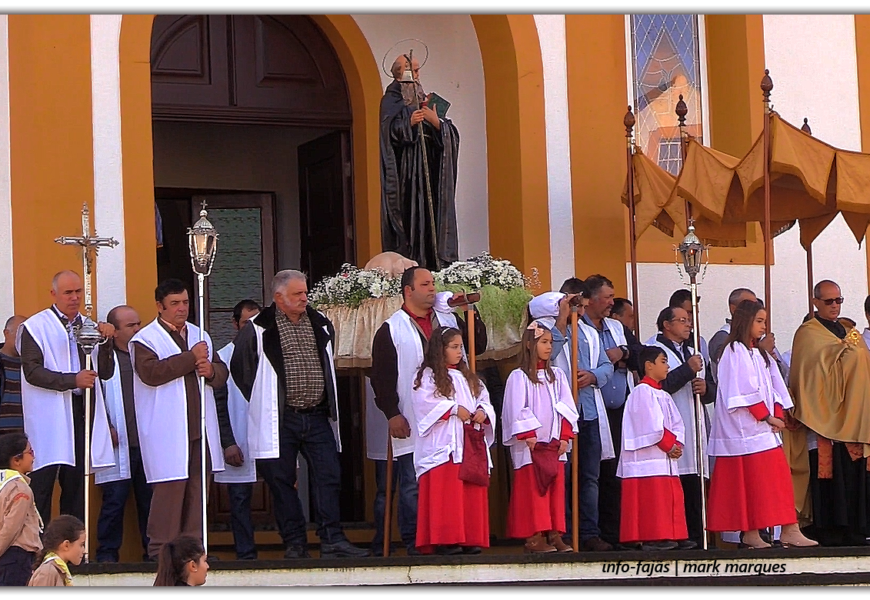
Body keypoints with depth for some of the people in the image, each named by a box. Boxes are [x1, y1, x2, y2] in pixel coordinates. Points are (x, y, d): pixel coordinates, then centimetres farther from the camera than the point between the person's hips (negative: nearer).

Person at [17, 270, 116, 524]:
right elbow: (32, 371, -11)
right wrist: (73, 380, -19)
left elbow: (106, 372, 9)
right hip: (49, 415, -5)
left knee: (76, 483, 8)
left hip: (81, 413, 5)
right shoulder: (36, 327, -2)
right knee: (43, 481, -7)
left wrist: (106, 342, -8)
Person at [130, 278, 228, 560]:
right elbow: (151, 372, -19)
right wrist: (191, 358, -15)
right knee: (169, 489, -10)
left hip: (199, 428, 6)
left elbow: (223, 373, 21)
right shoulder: (145, 339, -2)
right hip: (167, 431, -6)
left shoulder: (200, 336, 20)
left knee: (198, 487, 6)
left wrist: (211, 370, -3)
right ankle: (161, 549, -5)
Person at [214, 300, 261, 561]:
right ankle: (245, 554, 8)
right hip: (239, 445, -1)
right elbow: (219, 404, 0)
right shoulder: (224, 357, 2)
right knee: (240, 498, 3)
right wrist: (228, 443, -7)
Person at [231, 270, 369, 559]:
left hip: (318, 416, 4)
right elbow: (240, 370, 3)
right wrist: (262, 402, 5)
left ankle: (332, 540, 1)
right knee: (282, 481, 0)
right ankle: (294, 543, 8)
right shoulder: (257, 330, -5)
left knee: (329, 477, -2)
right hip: (280, 420, -4)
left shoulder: (321, 324, 11)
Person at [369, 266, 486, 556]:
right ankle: (413, 541, 2)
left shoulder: (450, 321, 15)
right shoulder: (391, 330, 1)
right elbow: (381, 376, -2)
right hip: (412, 422, -4)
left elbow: (478, 347, 16)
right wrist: (391, 414, -10)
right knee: (412, 483, -3)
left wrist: (473, 314, 3)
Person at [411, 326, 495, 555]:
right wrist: (454, 409, -15)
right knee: (446, 493, -12)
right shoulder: (428, 376, 1)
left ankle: (470, 539, 5)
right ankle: (444, 539, -13)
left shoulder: (468, 377, 23)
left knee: (472, 493, 2)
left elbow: (483, 398, 19)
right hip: (444, 445, -7)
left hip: (470, 444, 7)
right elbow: (425, 402, -12)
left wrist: (482, 412, -3)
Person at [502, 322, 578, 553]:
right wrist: (528, 436, -13)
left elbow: (567, 408, 11)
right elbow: (517, 410, -8)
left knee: (556, 488, 3)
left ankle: (554, 535, 6)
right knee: (532, 489, -6)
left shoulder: (557, 375, 14)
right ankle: (534, 537, -5)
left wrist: (564, 436, 1)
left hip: (555, 443, 6)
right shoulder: (519, 377, -2)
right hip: (530, 445, -5)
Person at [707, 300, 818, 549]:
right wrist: (767, 417, -13)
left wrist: (777, 416, -1)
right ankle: (751, 533, -5)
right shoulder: (735, 351, -7)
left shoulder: (759, 354, 20)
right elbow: (745, 392, -14)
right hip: (745, 429, -9)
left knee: (778, 477, 2)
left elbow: (774, 387, 14)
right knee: (751, 480, -8)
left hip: (765, 427, 9)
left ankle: (789, 532, -1)